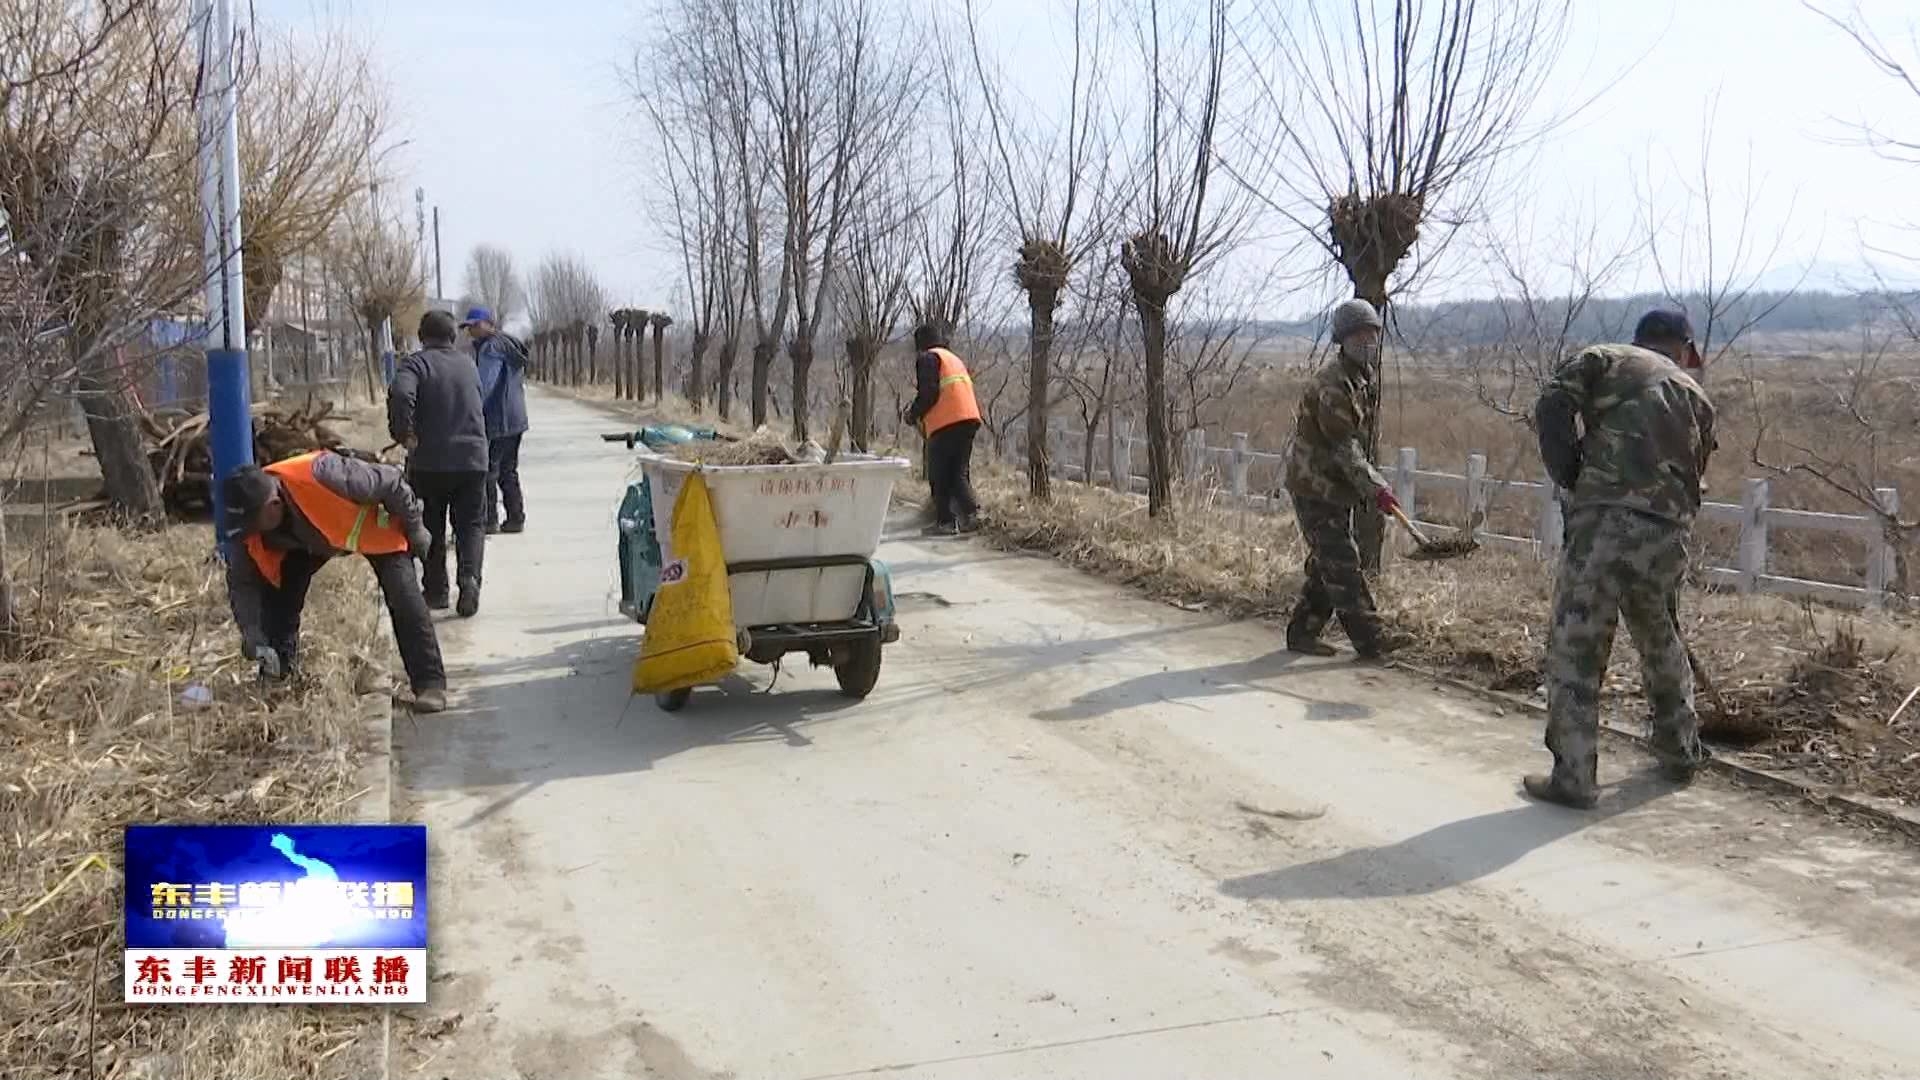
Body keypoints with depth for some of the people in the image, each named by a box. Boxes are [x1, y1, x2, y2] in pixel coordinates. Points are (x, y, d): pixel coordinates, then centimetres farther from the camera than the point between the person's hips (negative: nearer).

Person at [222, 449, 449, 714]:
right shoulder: (250, 517, -26)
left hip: (373, 527, -5)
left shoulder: (321, 476, -45)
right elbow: (241, 581, -14)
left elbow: (391, 482, -32)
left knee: (404, 599, -19)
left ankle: (431, 684, -15)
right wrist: (251, 632, -28)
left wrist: (415, 529, -19)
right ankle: (277, 678, 8)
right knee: (277, 591, -8)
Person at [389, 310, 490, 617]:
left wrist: (404, 434, -12)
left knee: (431, 528, 13)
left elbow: (400, 395, -24)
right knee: (471, 524, 9)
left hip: (429, 461, -2)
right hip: (473, 458, 2)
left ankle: (435, 590, 16)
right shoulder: (468, 364, 11)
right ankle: (469, 577, -15)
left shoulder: (416, 363, -5)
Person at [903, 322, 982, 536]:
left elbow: (928, 393, -12)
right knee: (959, 473, 12)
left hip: (945, 423, -8)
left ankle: (945, 522, -1)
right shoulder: (955, 359, 27)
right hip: (970, 420, 8)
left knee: (939, 476, 0)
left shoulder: (927, 358, 0)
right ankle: (971, 512, -5)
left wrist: (913, 414, 5)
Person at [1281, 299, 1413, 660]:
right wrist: (1375, 488, -25)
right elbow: (1343, 445, -23)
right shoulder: (1332, 382, -20)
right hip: (1314, 485, -10)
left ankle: (1302, 632, 19)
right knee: (1342, 563, -7)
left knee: (1327, 563, 12)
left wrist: (1366, 487, 19)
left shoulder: (1363, 377, 12)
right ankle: (1370, 638, -5)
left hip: (1336, 485, 10)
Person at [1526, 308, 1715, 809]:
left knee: (1575, 652, 1)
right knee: (1662, 644, 25)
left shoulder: (1602, 359, 11)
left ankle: (1573, 777, 1)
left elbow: (1551, 408, -5)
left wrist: (1572, 481, 0)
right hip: (1668, 533, 5)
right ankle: (1680, 753, 38)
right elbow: (1694, 473, 21)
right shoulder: (1696, 397, 22)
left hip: (1604, 521, -4)